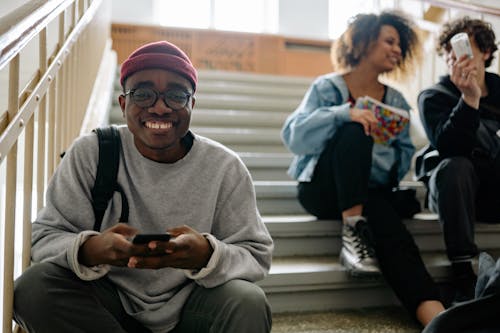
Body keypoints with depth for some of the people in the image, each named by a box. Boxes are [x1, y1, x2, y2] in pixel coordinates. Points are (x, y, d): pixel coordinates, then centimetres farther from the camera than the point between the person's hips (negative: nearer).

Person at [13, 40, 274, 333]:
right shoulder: (89, 154, -7)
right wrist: (89, 250, -33)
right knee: (33, 287, -24)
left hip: (192, 307, -1)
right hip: (111, 303, 2)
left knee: (249, 303, -30)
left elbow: (258, 256, -10)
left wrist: (208, 256, -34)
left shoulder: (226, 167, -9)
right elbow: (45, 237, -8)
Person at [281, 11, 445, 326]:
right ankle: (353, 228, -31)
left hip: (371, 191, 3)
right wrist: (344, 113, -30)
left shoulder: (396, 101, 13)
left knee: (395, 237, -31)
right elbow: (293, 135, -15)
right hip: (324, 187, -3)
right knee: (355, 131, -30)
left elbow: (405, 154, 8)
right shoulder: (328, 87, 0)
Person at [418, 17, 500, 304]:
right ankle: (464, 278, -36)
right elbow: (449, 149, -21)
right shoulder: (434, 98, -2)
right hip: (455, 190, -2)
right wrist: (469, 98, -30)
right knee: (455, 166, -34)